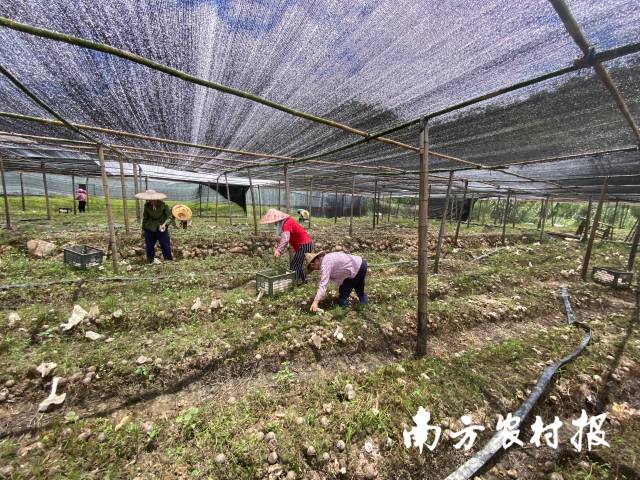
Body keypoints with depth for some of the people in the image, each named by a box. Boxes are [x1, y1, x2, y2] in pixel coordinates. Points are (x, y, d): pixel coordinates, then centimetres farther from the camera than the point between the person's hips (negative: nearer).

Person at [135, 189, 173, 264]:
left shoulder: (163, 205, -15)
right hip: (149, 229, 3)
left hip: (161, 229, -3)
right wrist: (143, 229, 12)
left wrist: (164, 224, -32)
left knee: (165, 246, -3)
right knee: (149, 247, 11)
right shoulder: (147, 205, -5)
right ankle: (149, 262, 27)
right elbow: (145, 218, 7)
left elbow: (169, 217, -13)